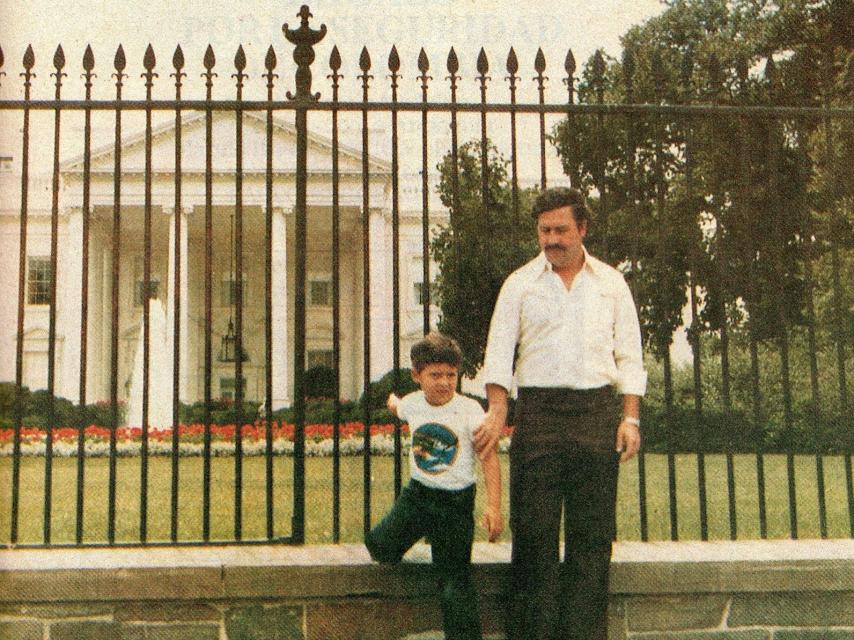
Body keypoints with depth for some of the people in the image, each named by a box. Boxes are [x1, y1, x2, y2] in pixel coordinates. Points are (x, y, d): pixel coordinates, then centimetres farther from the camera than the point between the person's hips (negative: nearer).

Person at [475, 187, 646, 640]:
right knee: (534, 530, -3)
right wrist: (497, 411, -12)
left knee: (592, 534, 2)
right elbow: (499, 351, 1)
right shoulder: (520, 283, 9)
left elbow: (629, 356, 11)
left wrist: (630, 418, 1)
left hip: (598, 412, 1)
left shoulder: (611, 283, 12)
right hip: (539, 411, -1)